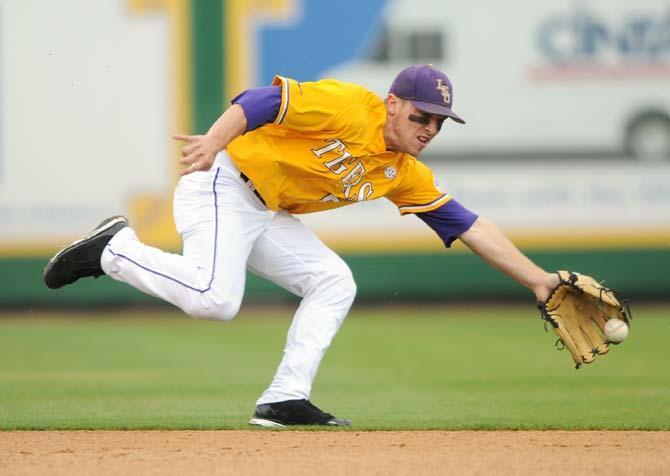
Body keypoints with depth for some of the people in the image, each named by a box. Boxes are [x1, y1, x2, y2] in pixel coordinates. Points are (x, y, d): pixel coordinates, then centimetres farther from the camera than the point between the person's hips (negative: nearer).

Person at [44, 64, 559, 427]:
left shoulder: (405, 173, 9)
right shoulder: (350, 108, -15)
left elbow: (471, 227, 8)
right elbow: (265, 99, -23)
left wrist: (538, 279, 4)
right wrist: (216, 140, -38)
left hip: (269, 216, 9)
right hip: (223, 185, -9)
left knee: (334, 283, 0)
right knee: (214, 298, -27)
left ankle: (285, 401, -3)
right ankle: (114, 250, -7)